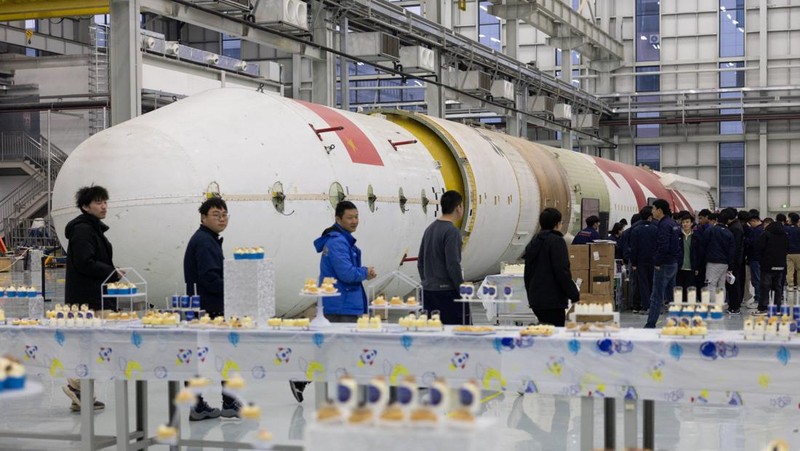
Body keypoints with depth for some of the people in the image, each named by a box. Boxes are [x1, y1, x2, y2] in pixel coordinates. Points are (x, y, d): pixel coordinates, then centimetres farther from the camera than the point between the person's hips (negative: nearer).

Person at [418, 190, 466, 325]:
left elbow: (420, 263, 18)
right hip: (447, 292, -8)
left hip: (428, 291, 8)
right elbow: (453, 265, -18)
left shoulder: (430, 229, 13)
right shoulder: (452, 231, -13)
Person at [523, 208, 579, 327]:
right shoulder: (557, 242, -11)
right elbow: (563, 272, -16)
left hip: (535, 300, 8)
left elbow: (527, 273, 20)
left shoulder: (532, 243, 15)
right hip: (554, 301, -8)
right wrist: (574, 295, -9)